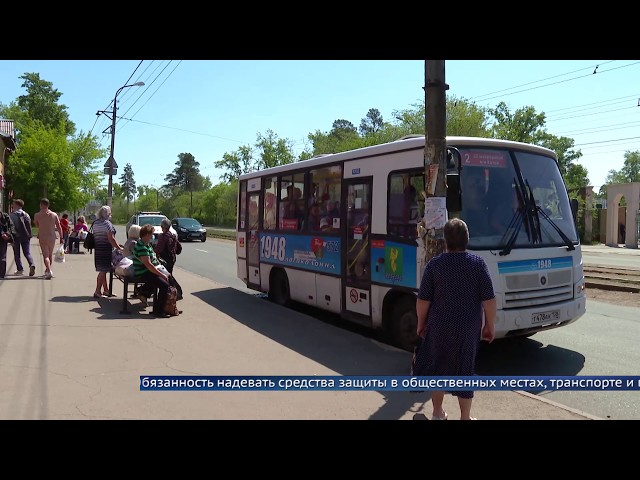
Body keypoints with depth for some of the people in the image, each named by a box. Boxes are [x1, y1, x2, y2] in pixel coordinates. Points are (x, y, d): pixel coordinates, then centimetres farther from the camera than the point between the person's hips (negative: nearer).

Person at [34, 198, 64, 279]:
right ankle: (47, 270, 32)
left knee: (45, 256, -4)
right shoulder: (54, 214, -1)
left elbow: (37, 225, 12)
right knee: (50, 255, 19)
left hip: (42, 237, -2)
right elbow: (59, 227, -3)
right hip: (52, 237, 3)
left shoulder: (37, 215, -4)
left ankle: (49, 271, -24)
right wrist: (61, 238, 1)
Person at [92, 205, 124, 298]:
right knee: (103, 270, -5)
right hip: (106, 250, -9)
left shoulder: (95, 223, 13)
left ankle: (106, 290, 21)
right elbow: (111, 239, -20)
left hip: (98, 249, 9)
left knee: (103, 270, 14)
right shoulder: (107, 223, -15)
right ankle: (97, 292, -3)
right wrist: (119, 248, -14)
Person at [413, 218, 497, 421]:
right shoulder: (478, 263, -8)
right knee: (465, 370, 12)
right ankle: (465, 416, 21)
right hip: (468, 329, 0)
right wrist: (490, 326, 4)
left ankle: (438, 412, 29)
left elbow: (423, 300, -7)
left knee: (438, 367, 16)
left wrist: (421, 323, 8)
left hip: (439, 327, 0)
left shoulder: (434, 264, -9)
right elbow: (489, 300, -8)